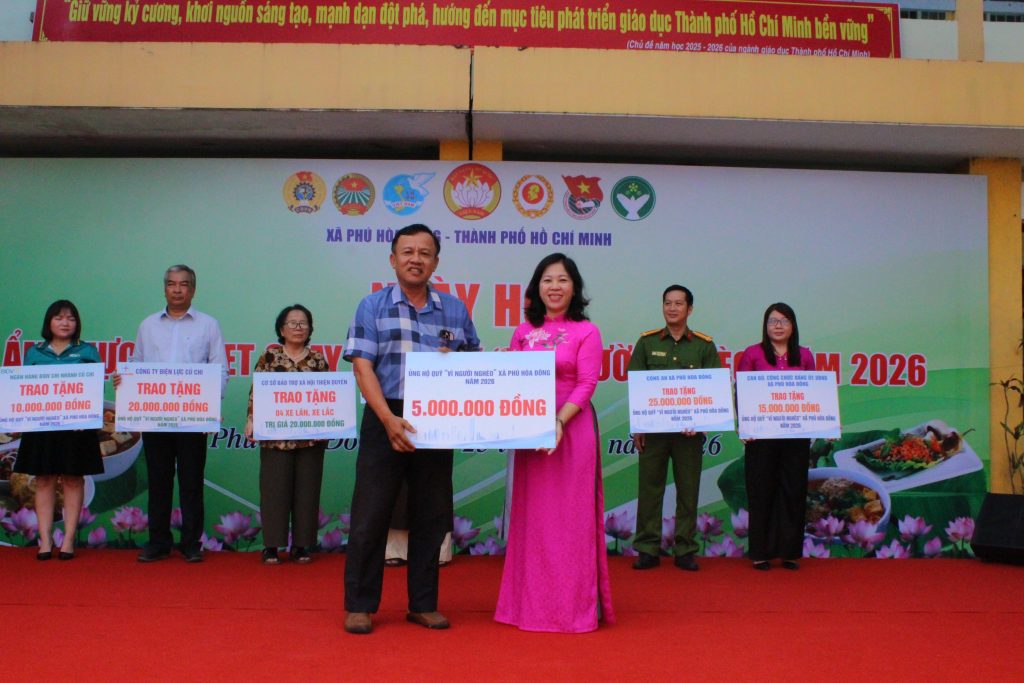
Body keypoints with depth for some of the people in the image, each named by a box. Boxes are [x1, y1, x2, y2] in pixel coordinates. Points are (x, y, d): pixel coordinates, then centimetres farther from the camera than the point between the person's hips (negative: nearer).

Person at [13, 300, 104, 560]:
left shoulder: (87, 351, 6)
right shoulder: (34, 352, 11)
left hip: (76, 426, -2)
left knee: (73, 480, 2)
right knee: (44, 480, 3)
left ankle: (69, 539, 8)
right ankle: (45, 540, 8)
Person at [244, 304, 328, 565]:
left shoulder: (318, 359, 8)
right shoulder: (269, 356, 4)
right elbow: (256, 391, 2)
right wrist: (251, 419, -6)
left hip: (310, 435, 2)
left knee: (307, 489, 4)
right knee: (275, 488, -1)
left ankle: (301, 545, 12)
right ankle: (271, 545, 7)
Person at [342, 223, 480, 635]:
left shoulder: (454, 310, 11)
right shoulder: (373, 306, 3)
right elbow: (362, 366, -6)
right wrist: (389, 420, -17)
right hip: (385, 420, -2)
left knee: (432, 516, 9)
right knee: (370, 515, 1)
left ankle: (423, 604, 22)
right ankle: (359, 605, 14)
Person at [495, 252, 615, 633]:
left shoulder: (586, 331, 0)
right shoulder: (523, 332, 12)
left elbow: (586, 384, -9)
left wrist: (559, 421, -22)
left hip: (572, 427, -4)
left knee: (570, 516, 0)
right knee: (532, 515, 9)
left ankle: (574, 603, 10)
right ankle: (532, 601, 20)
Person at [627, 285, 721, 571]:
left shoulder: (704, 345, 6)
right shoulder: (647, 342, 6)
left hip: (689, 429, 0)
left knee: (688, 490, 5)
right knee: (649, 488, 2)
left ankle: (685, 550, 14)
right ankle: (648, 549, 10)